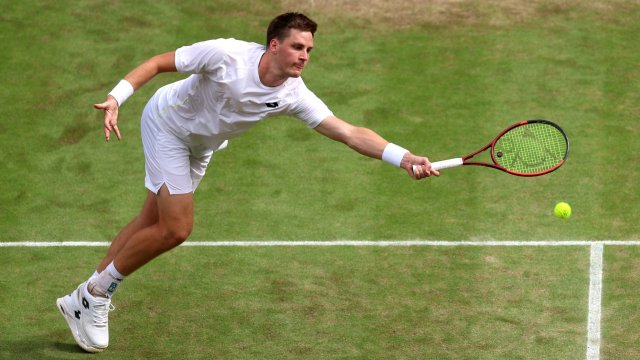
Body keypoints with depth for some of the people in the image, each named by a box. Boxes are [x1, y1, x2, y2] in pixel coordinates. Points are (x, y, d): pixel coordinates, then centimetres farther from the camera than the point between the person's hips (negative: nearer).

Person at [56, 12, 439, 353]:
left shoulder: (293, 95, -21)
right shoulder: (226, 55, -34)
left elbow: (349, 132, -25)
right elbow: (159, 63, -24)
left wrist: (404, 157, -38)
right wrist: (115, 98, -36)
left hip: (200, 146, 6)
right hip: (168, 123, -6)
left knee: (152, 222, 10)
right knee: (176, 228, -12)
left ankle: (87, 298, 23)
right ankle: (95, 294, 5)